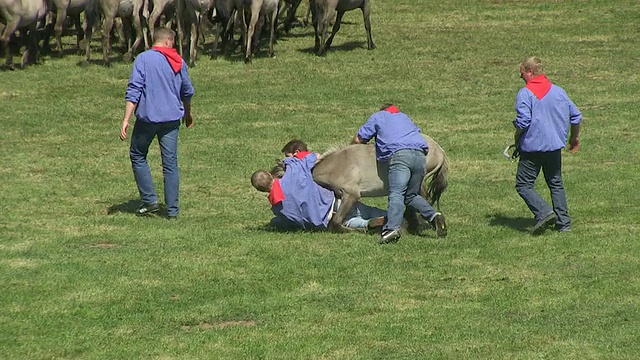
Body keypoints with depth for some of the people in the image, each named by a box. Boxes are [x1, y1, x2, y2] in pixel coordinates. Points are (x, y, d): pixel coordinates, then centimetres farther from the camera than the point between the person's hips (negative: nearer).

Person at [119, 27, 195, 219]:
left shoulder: (143, 59, -6)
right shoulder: (178, 62, 7)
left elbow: (133, 91, -13)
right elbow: (187, 92, 19)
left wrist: (126, 119, -14)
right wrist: (187, 115, 37)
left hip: (148, 117, -3)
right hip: (172, 118, 3)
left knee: (138, 156, 15)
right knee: (170, 163, 6)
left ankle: (150, 200, 7)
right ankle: (172, 210, 6)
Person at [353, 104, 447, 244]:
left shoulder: (378, 117, 25)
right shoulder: (405, 117, 39)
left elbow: (358, 140, 24)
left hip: (399, 154, -5)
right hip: (420, 155, 5)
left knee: (396, 194, -20)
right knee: (412, 195, 17)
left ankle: (392, 228, -39)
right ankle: (433, 215, -5)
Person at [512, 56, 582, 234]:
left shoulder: (525, 93, -11)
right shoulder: (558, 91, 7)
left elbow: (522, 122, -20)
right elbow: (576, 116, 12)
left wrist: (517, 141, -2)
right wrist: (575, 138, 26)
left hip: (532, 147, -6)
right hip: (555, 146, 6)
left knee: (523, 184, 1)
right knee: (556, 184, 16)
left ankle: (544, 212, -19)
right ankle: (564, 223, 12)